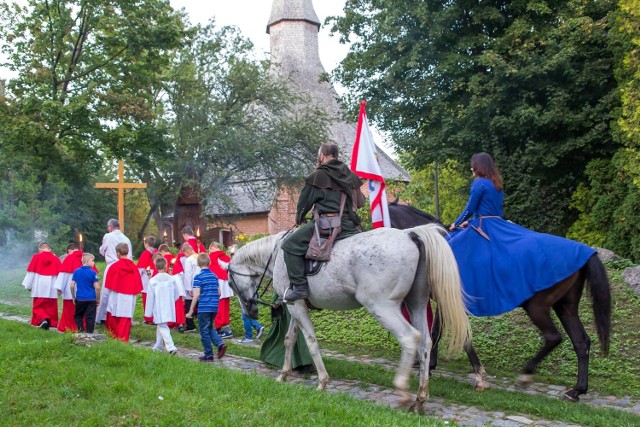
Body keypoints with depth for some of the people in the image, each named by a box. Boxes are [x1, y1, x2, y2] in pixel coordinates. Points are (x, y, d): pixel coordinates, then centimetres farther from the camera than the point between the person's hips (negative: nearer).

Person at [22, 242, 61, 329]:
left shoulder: (36, 257, -3)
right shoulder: (56, 259, 0)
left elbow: (31, 272, 1)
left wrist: (28, 285, 9)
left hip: (39, 287, -1)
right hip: (52, 288, 1)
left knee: (38, 306, 7)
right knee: (51, 307, 9)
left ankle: (42, 319, -15)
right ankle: (52, 323, 7)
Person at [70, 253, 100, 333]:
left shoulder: (76, 271, 2)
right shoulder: (93, 272, -8)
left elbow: (72, 286, 1)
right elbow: (97, 287, -11)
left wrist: (73, 297, 13)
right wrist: (98, 299, 2)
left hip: (80, 299, 3)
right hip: (91, 299, -3)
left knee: (78, 315, 20)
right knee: (90, 318, 3)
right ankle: (89, 333, 4)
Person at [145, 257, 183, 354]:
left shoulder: (153, 281, -11)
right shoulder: (172, 279, -3)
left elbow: (150, 298, -6)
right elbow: (177, 295, 5)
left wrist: (148, 313, 1)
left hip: (158, 309, -4)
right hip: (169, 309, 4)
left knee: (162, 327, -5)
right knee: (160, 326, 20)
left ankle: (171, 347, -20)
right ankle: (158, 346, 30)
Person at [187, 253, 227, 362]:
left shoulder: (198, 277, -9)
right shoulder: (214, 276, 8)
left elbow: (196, 295, -14)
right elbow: (219, 293, 10)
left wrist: (191, 311, -10)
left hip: (203, 308, -6)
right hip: (214, 308, 6)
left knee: (204, 331, 5)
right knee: (210, 328, 21)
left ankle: (209, 356, 10)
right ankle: (220, 344, 0)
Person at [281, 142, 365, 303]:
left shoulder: (318, 175, -1)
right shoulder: (350, 175, 18)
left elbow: (304, 201, 6)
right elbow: (360, 202, 26)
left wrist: (299, 218, 25)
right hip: (351, 225, 7)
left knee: (291, 245, -3)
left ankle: (299, 286, -10)